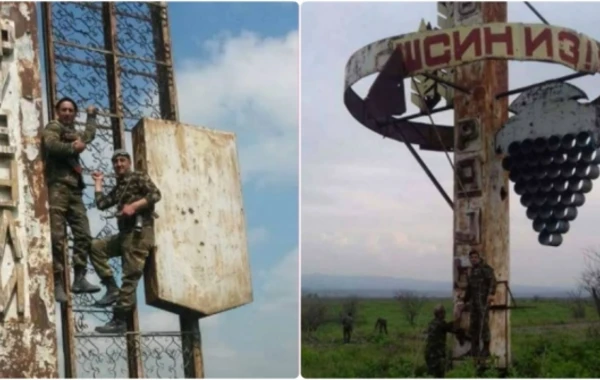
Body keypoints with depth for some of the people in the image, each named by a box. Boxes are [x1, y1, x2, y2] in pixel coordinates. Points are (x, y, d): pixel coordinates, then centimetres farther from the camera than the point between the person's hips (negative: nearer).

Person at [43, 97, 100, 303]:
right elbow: (51, 145, -17)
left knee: (84, 235, -1)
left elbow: (88, 136, 49)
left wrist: (91, 115, 52)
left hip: (74, 188, 7)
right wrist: (74, 148, -5)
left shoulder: (73, 132, 26)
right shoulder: (53, 127, 5)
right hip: (57, 187, -7)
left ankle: (79, 279, 3)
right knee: (58, 237, -12)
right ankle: (58, 284, -12)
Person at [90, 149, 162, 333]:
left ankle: (119, 320, -10)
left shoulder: (139, 177, 4)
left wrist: (134, 206, -18)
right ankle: (112, 288, 0)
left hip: (140, 231, -8)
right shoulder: (118, 188, 24)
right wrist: (98, 182, 22)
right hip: (125, 233, 8)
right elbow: (101, 203, 13)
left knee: (130, 276, -9)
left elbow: (155, 194, -10)